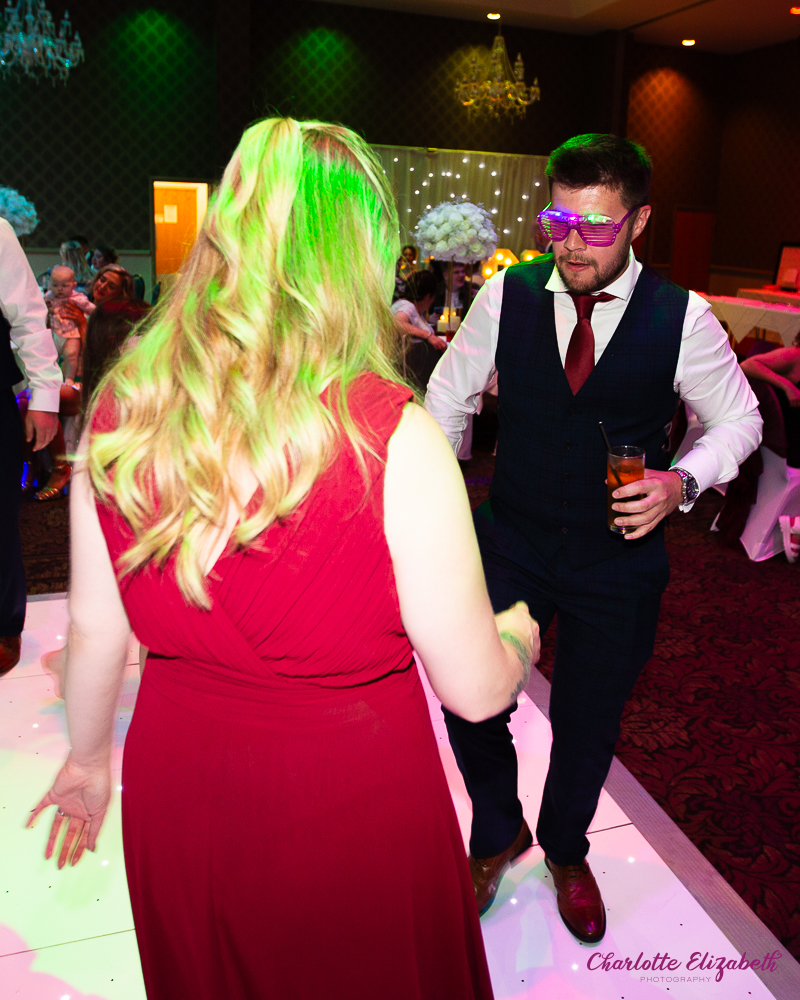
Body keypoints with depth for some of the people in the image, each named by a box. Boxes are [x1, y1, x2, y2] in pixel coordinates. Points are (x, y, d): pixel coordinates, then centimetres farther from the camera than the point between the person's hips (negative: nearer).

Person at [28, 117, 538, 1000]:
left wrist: (89, 757, 19)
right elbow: (475, 689, -16)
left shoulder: (119, 410, -10)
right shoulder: (392, 438, -25)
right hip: (352, 802, -4)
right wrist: (520, 627, 6)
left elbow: (94, 630, 0)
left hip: (176, 790, 5)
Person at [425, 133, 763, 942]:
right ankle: (497, 835, 36)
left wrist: (682, 482, -17)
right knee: (468, 700, 1)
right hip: (510, 541, 1)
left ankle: (565, 851, 47)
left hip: (619, 554, 0)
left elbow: (736, 418, 2)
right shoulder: (508, 294, -7)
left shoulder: (681, 317, -11)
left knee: (588, 722, 15)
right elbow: (448, 398, 4)